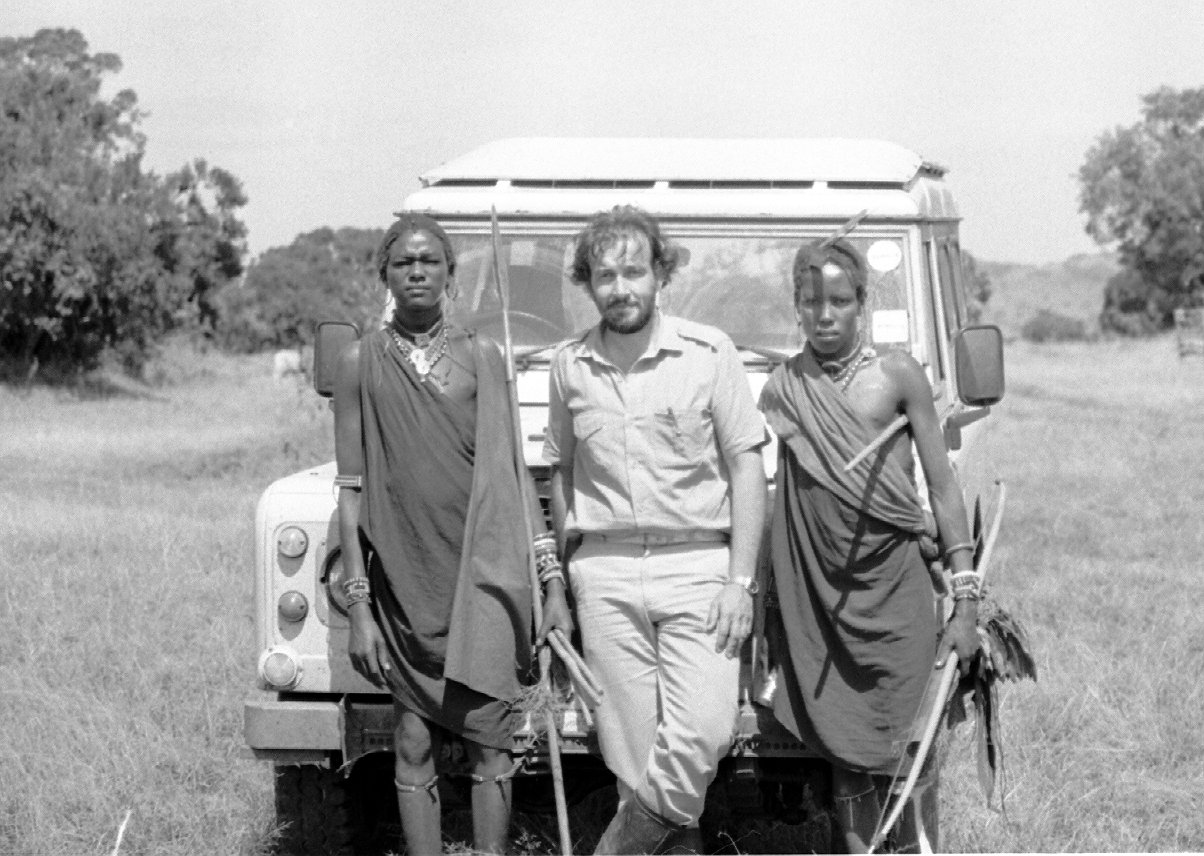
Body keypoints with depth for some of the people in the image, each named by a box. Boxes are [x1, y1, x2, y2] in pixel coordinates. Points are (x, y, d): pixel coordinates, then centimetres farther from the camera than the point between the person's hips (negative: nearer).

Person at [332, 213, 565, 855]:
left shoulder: (482, 358, 6)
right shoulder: (361, 363, 4)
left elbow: (512, 473, 8)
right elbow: (351, 489, 2)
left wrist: (548, 569, 2)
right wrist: (358, 603, -4)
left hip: (482, 568, 0)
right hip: (403, 573, 0)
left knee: (487, 740, -2)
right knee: (414, 742, 3)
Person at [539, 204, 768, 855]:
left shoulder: (708, 353, -2)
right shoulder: (569, 366, 7)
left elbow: (746, 467, -1)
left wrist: (740, 581, -8)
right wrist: (558, 584, 15)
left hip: (697, 564, -2)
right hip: (604, 571, 2)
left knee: (705, 730, -16)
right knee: (630, 747, 1)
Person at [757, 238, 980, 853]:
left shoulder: (896, 375, 0)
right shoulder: (781, 389, 6)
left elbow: (942, 489, 1)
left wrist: (965, 602, -3)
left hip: (895, 596, -2)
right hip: (819, 599, 2)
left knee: (904, 759, -4)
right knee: (845, 756, 6)